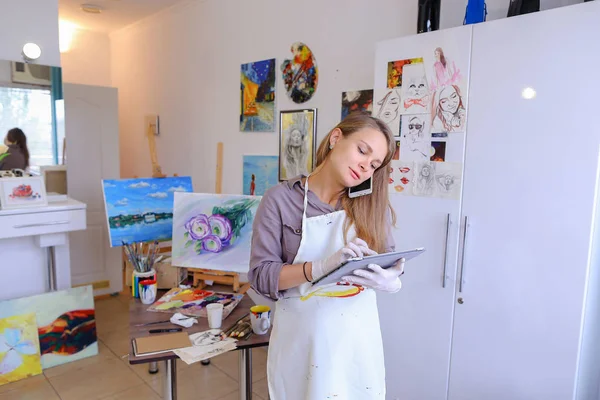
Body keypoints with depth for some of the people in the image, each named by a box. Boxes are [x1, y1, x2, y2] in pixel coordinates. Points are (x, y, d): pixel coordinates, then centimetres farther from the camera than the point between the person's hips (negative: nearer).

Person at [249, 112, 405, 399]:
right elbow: (261, 275, -14)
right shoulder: (280, 200, -10)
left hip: (358, 336, 3)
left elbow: (391, 264, 0)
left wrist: (390, 281, -23)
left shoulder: (373, 205, -1)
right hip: (301, 339, -2)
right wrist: (323, 266, -28)